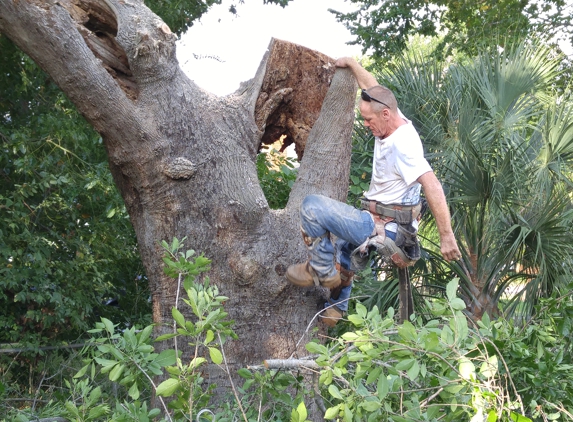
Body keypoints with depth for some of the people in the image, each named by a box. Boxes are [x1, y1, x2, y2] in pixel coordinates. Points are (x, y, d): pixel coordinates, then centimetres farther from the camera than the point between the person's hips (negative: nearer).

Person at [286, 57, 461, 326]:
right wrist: (350, 64, 30)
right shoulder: (392, 122, 2)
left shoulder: (402, 144, -26)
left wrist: (447, 237, -37)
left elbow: (431, 184, -35)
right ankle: (337, 309, 48)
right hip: (381, 223, 11)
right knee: (342, 242, 40)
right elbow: (372, 88, 20)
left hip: (385, 230, -11)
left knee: (312, 206, -19)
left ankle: (322, 271, -4)